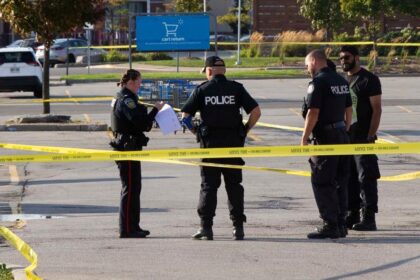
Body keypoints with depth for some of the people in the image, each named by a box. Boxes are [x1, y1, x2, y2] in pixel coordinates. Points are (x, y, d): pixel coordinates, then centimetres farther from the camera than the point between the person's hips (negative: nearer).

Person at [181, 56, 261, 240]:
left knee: (208, 186, 4)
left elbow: (185, 115, -2)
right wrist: (245, 130, 8)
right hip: (233, 142, 1)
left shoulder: (202, 90, 0)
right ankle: (238, 228, 5)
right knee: (234, 185, 8)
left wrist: (195, 132, 11)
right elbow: (256, 111, -4)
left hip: (210, 142, -1)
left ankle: (206, 228, -1)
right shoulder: (236, 88, 2)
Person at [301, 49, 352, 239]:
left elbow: (313, 113, -18)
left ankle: (330, 226, -8)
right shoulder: (341, 81, 13)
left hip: (324, 137, -8)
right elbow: (349, 110, 17)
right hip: (341, 135, 8)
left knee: (321, 183, -4)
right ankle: (340, 225, 17)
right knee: (337, 183, 14)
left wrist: (304, 138, -13)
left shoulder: (318, 82, -14)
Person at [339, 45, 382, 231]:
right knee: (348, 178, 10)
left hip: (362, 138, -7)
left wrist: (370, 136, -17)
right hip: (344, 138, 8)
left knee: (366, 178, -8)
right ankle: (351, 215, 16)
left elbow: (377, 109, -10)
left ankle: (368, 218, -7)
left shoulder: (369, 80, -6)